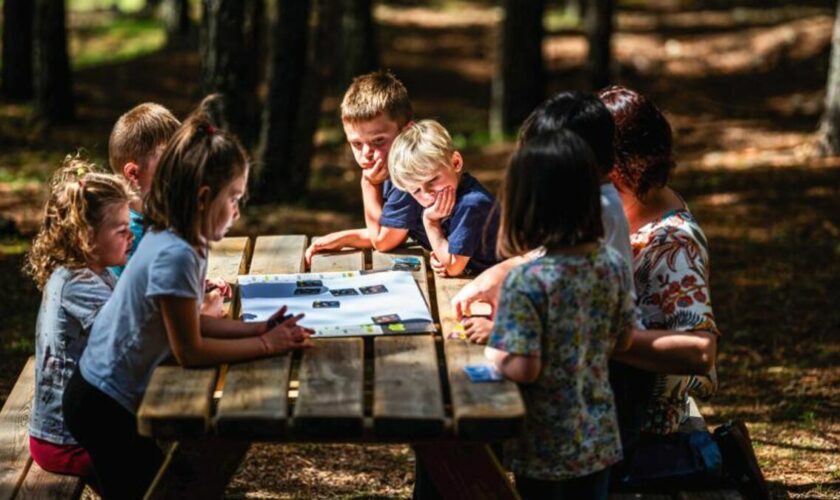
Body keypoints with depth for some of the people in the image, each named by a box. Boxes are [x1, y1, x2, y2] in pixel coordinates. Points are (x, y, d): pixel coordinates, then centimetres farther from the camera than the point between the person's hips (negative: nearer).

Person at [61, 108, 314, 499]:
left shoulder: (180, 243, 0)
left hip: (116, 396, 9)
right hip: (107, 407, -9)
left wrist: (259, 329, 0)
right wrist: (265, 345, -15)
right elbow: (190, 351, -23)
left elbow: (190, 322, 9)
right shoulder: (175, 256, -28)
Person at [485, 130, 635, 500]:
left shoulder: (526, 280, -24)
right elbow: (622, 340, 6)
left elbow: (523, 368, -23)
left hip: (545, 449, -5)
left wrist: (484, 347, -6)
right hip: (598, 439, 5)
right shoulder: (614, 264, -5)